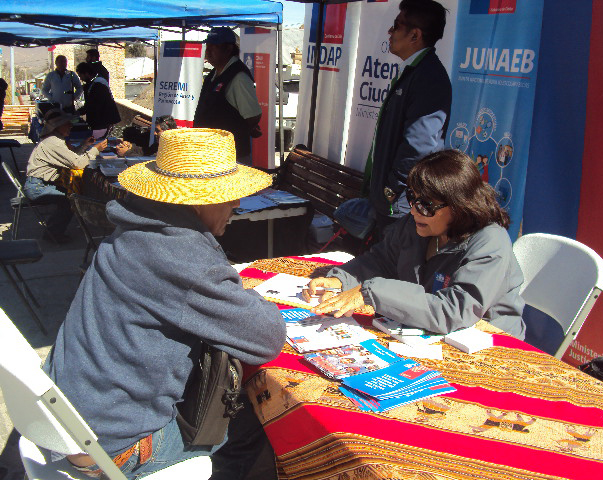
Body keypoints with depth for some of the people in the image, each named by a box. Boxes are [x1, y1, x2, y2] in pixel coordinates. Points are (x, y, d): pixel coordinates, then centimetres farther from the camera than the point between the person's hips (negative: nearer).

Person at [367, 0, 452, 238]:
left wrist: (394, 189, -19)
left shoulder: (429, 77, -19)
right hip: (387, 200, 10)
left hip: (402, 205, -10)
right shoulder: (411, 72, 15)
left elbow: (420, 146, -27)